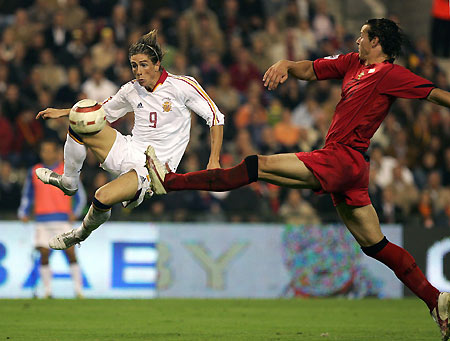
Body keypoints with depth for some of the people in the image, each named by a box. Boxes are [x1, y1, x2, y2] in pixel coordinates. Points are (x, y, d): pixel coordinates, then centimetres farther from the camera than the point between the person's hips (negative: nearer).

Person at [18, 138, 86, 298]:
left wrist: (75, 213, -6)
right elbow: (27, 196, 21)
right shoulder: (34, 171, 10)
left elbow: (80, 196, 8)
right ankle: (47, 290, 5)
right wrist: (23, 213, 8)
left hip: (62, 219, -2)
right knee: (44, 254, -4)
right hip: (42, 220, 2)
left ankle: (78, 289, -4)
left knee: (70, 253, -8)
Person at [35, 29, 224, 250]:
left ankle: (82, 233, 5)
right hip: (129, 153, 6)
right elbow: (103, 111, 22)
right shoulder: (132, 90, 4)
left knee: (103, 198, -29)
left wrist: (213, 161, -13)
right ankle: (68, 182, 13)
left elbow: (215, 117, -5)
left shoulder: (182, 86, -12)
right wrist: (63, 112, 11)